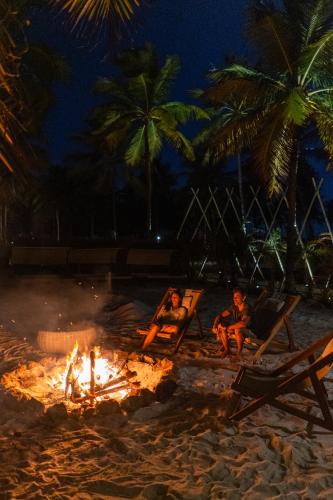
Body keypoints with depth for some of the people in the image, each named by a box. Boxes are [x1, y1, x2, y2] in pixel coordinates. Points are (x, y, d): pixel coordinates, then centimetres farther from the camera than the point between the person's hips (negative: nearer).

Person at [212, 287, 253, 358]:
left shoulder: (247, 308, -25)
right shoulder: (233, 307, -5)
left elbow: (243, 323, -41)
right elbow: (220, 315, -1)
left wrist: (227, 328, -34)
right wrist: (214, 326, -19)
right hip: (236, 328, 7)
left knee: (237, 330, -38)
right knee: (220, 326, -14)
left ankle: (239, 353, -18)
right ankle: (227, 350, -1)